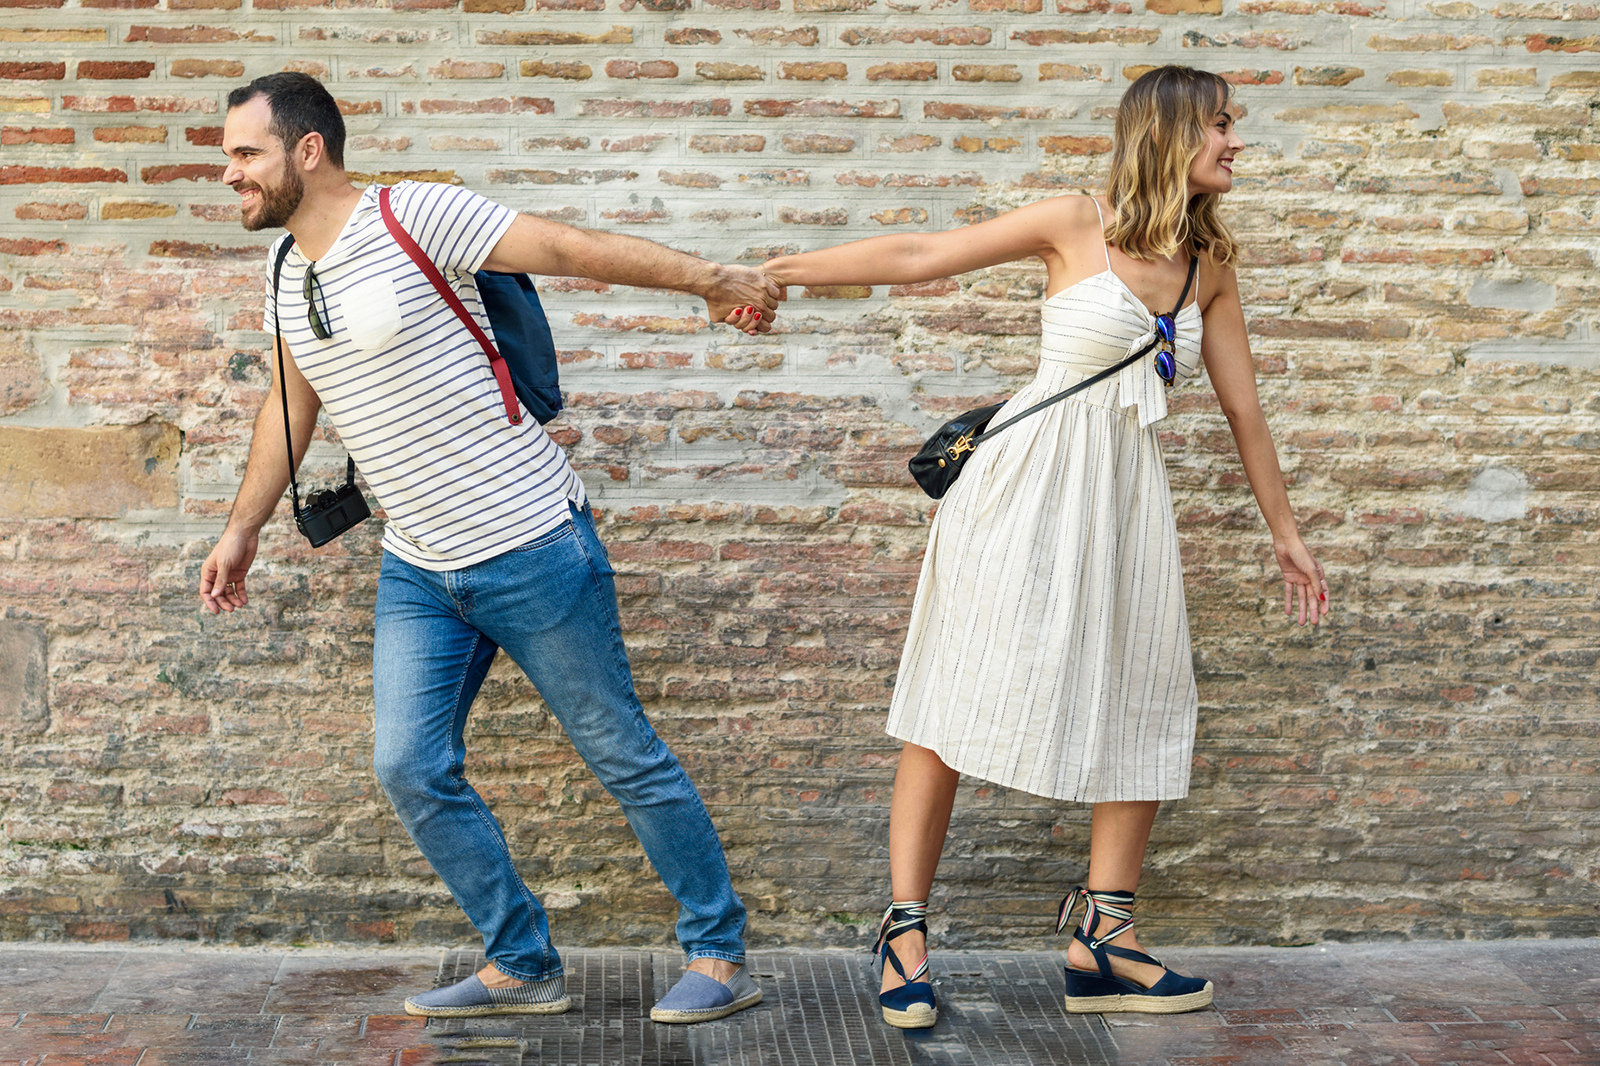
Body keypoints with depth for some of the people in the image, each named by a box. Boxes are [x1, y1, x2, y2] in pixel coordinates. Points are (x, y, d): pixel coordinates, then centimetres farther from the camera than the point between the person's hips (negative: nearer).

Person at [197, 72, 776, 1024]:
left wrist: (713, 278, -22)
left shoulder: (416, 216, -13)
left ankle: (721, 955, 16)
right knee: (412, 770, 2)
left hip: (530, 547, -7)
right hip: (418, 572, 8)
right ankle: (524, 967, 17)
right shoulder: (287, 273, 11)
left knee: (624, 756, 2)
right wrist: (242, 531, 27)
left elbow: (575, 248, -17)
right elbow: (291, 408, 24)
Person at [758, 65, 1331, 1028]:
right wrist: (770, 271, -8)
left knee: (1147, 714, 4)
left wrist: (1286, 533, 20)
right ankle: (906, 930, 4)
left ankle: (1103, 946, 12)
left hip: (1129, 497, 6)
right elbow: (920, 256, -5)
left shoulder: (1211, 262, 8)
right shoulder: (1076, 225, -6)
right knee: (958, 698, -4)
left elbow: (1243, 404, 15)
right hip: (1032, 481, -6)